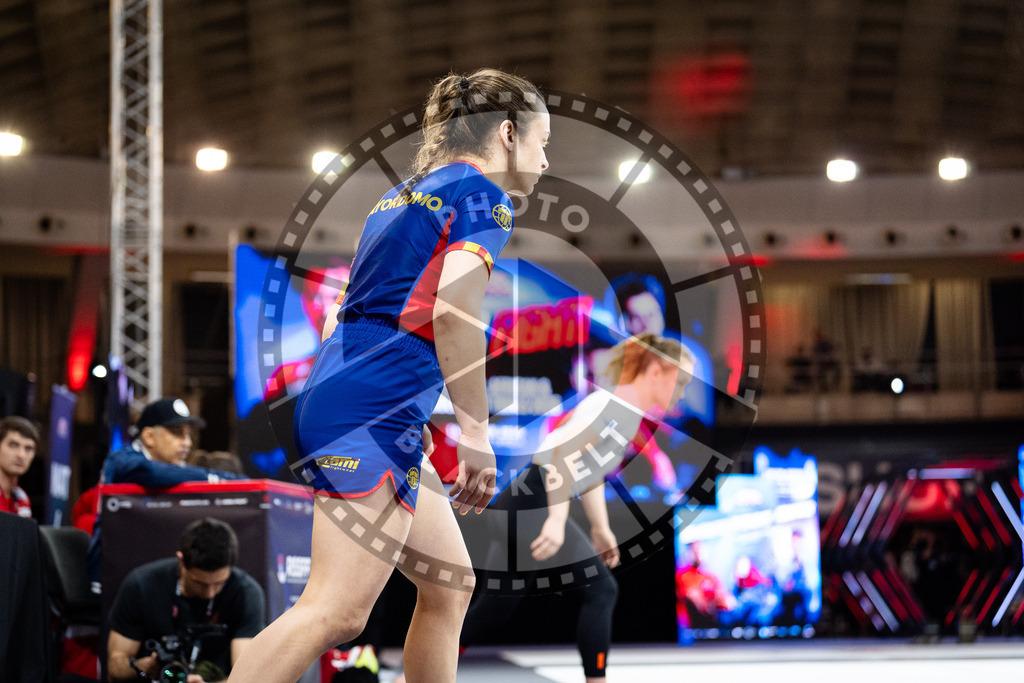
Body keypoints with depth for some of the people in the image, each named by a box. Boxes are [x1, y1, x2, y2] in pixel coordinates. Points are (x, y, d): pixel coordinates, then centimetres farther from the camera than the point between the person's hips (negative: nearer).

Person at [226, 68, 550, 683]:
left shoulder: (405, 195, 23)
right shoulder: (482, 196, -3)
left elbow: (344, 310, 27)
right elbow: (453, 308, -19)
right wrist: (477, 434, -17)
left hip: (335, 397, 10)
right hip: (374, 418, -10)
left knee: (450, 585, 14)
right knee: (338, 611, -17)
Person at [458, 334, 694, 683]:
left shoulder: (629, 414, 16)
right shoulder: (613, 405, -15)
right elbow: (563, 452, -25)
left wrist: (601, 529, 24)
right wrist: (557, 519, -30)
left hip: (520, 509, 10)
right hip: (534, 506, -10)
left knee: (494, 607, 13)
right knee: (600, 590, -7)